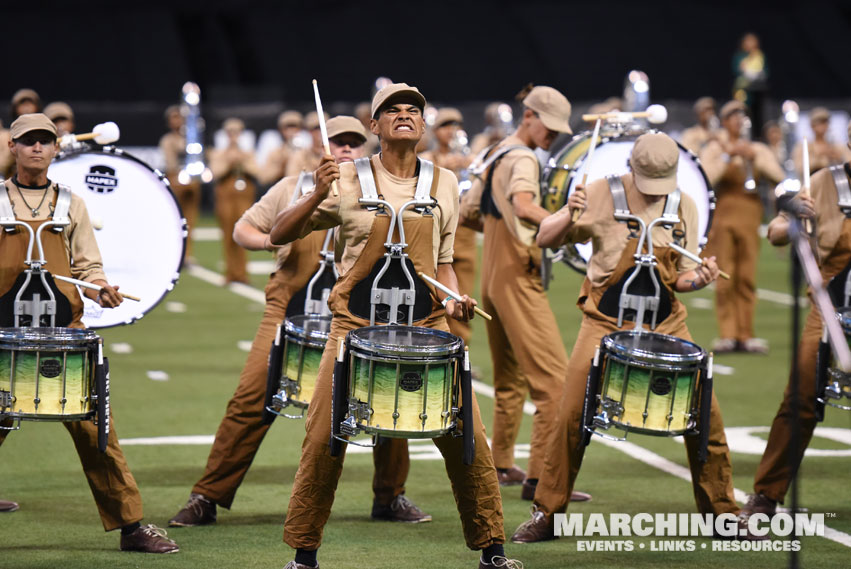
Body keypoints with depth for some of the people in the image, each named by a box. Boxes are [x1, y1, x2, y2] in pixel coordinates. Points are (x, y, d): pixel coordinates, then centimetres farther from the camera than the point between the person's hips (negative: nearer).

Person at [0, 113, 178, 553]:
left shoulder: (71, 205, 14)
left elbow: (87, 266, 12)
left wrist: (100, 289, -8)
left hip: (63, 331, 1)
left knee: (94, 427, -4)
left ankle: (131, 526, 1)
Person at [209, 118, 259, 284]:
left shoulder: (248, 154, 15)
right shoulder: (218, 154, 12)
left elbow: (255, 172, 1)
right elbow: (215, 173, -2)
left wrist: (242, 162, -9)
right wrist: (228, 162, -9)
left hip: (244, 197, 1)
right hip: (226, 196, -1)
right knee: (229, 236, -5)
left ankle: (241, 273, -8)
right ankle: (230, 273, -1)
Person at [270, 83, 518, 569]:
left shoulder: (444, 184, 9)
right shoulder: (348, 180, -1)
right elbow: (281, 235, -2)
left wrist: (454, 298, -2)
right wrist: (318, 195, -18)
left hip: (427, 327, 2)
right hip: (358, 325, -2)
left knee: (466, 433, -4)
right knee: (324, 438, -5)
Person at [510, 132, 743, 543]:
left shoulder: (684, 207, 3)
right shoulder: (602, 194, -5)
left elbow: (681, 277, 7)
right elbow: (546, 240, -3)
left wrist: (701, 278, -15)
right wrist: (569, 215, -23)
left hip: (666, 325, 2)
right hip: (606, 323, -2)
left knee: (705, 414, -4)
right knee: (572, 417, -10)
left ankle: (722, 515, 11)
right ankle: (546, 515, 3)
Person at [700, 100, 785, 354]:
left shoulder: (758, 150, 16)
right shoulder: (713, 150, 8)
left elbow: (780, 178, 3)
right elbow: (706, 180, -10)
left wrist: (755, 159, -7)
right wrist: (728, 156, -11)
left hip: (750, 216, 3)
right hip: (723, 216, -3)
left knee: (747, 278, -1)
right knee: (724, 279, -9)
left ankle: (745, 335, 2)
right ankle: (727, 335, -9)